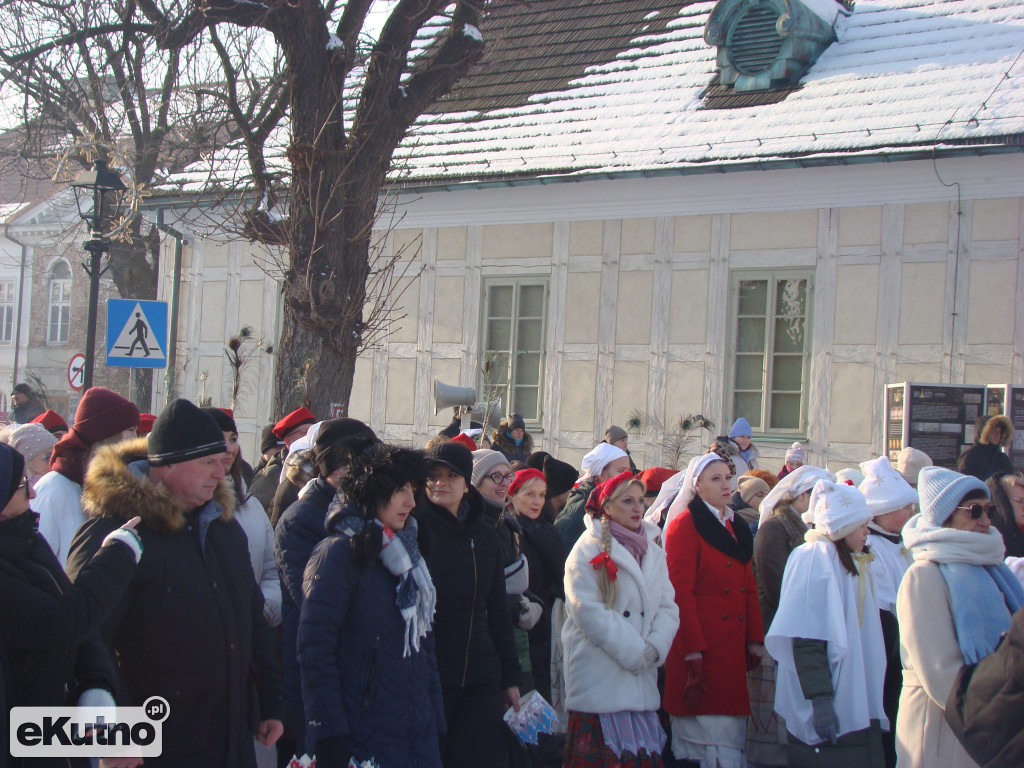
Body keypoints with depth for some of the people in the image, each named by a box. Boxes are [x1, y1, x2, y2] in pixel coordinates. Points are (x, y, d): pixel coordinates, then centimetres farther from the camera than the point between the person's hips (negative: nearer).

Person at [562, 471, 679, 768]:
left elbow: (668, 607, 10)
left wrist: (654, 647, -8)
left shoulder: (653, 551, 16)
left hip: (641, 678, 6)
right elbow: (588, 610, -13)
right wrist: (632, 650, -13)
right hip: (599, 678, -5)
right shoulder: (589, 549, -3)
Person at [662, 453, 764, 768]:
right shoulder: (685, 525, -6)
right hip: (702, 650, -7)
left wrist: (755, 640, 6)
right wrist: (693, 654, -17)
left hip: (733, 650, 7)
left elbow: (749, 588, 17)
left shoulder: (736, 529, 18)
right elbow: (681, 592, -12)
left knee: (732, 736, 6)